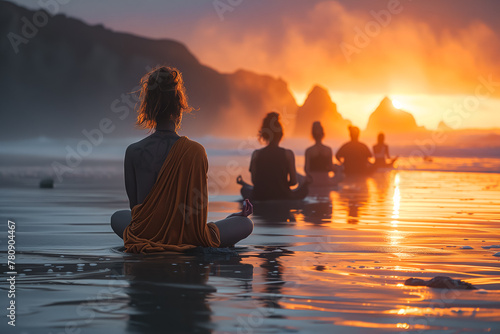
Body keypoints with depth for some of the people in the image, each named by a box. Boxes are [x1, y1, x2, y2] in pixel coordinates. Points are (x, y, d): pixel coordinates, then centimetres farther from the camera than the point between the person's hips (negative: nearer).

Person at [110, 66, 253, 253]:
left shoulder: (133, 152, -11)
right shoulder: (195, 151, -15)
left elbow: (134, 205, -1)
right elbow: (197, 206, -4)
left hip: (143, 238, 1)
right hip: (187, 241, -1)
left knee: (118, 217, 36)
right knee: (246, 224, 18)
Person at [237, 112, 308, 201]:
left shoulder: (256, 154, -8)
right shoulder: (288, 154, -11)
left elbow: (254, 181, -1)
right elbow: (293, 182, -5)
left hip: (259, 198, 1)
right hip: (283, 197, -1)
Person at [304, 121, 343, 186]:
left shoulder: (308, 151, -11)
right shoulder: (328, 150, -9)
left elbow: (307, 169, -9)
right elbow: (331, 168, -6)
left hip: (313, 183, -1)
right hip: (326, 182, 1)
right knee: (338, 168, 26)